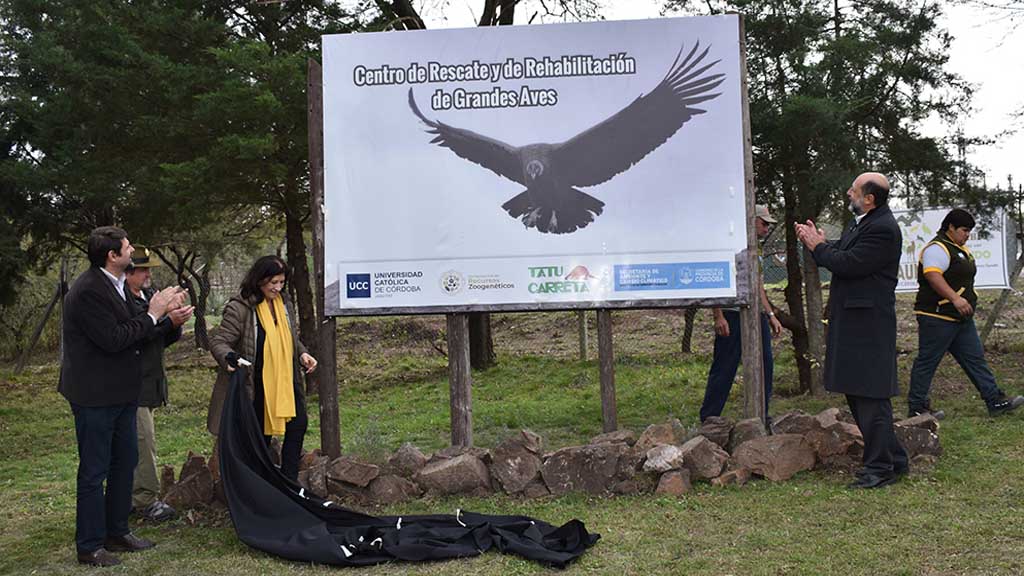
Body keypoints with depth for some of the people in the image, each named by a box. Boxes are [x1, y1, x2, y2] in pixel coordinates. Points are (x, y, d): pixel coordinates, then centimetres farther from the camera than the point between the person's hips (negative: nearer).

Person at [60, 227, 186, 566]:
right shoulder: (88, 290, -21)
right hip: (95, 395, -9)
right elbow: (112, 339, -24)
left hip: (120, 393, 10)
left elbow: (131, 333, 11)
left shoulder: (115, 285, 8)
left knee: (125, 461, 18)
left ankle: (117, 531, 31)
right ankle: (89, 546, 14)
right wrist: (152, 314, -16)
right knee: (94, 471, 1)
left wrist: (163, 313, -1)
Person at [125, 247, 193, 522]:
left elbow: (164, 340, 17)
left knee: (134, 443, 14)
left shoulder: (150, 295, 13)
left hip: (150, 382, 8)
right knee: (143, 441, -6)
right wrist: (167, 320, -23)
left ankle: (132, 497, 23)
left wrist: (176, 323, -4)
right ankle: (146, 499, 2)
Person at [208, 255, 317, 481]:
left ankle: (289, 483, 18)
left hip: (285, 382, 7)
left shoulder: (280, 302, 8)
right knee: (261, 437, 3)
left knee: (297, 425, 6)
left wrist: (302, 354, 4)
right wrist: (230, 358, -34)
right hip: (255, 386, -7)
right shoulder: (240, 308, -15)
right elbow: (218, 342, -14)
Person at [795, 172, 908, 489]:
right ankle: (894, 459, 27)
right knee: (855, 392, 16)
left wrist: (818, 247, -8)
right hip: (850, 322, 11)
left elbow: (849, 264, -22)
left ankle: (880, 468, 5)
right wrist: (819, 243, 3)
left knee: (870, 395, -5)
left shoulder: (883, 229, -18)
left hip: (868, 324, -11)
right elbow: (840, 254, 20)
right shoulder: (860, 223, 15)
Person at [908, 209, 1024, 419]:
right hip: (938, 317, -10)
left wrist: (967, 301, 26)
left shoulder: (960, 249, 19)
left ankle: (995, 402, 14)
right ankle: (916, 407, 3)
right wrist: (955, 298, -34)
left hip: (961, 319, 10)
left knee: (975, 358, 10)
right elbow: (932, 275, -28)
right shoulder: (938, 248, -14)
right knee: (927, 362, -3)